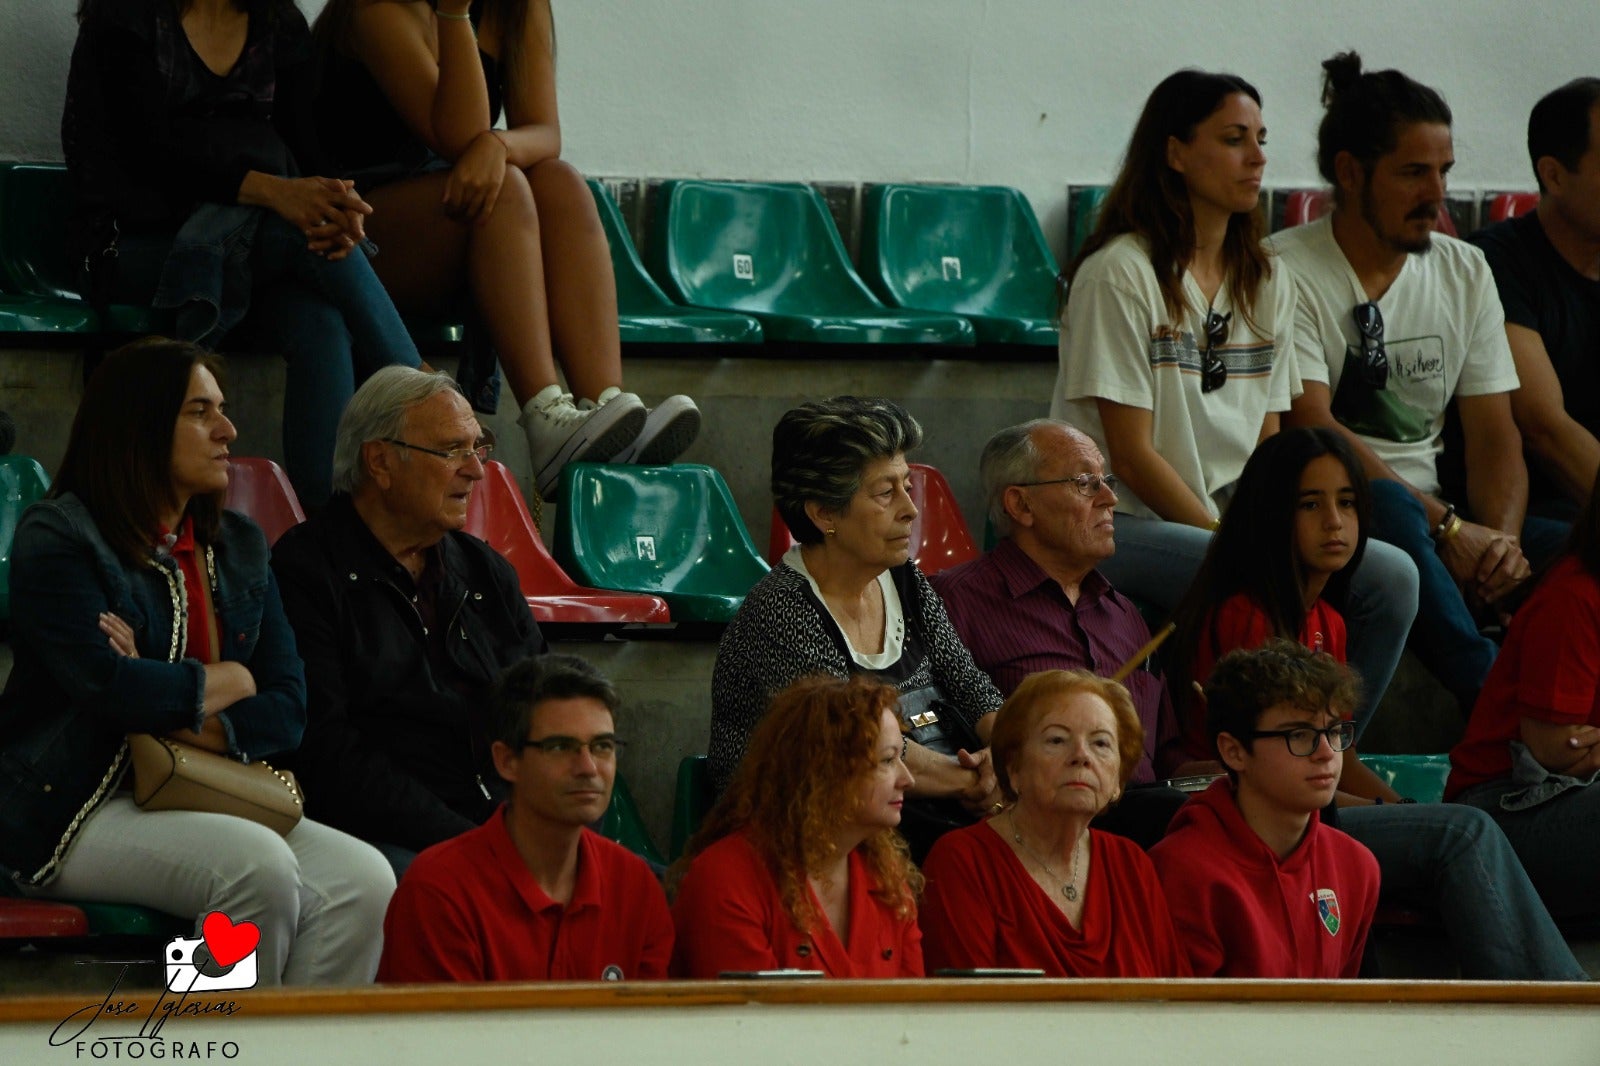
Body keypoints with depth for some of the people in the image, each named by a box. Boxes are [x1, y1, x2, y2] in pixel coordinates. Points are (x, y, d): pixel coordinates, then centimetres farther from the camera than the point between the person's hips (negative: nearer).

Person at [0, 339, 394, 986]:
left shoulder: (240, 546, 17)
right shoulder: (57, 538, -4)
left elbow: (288, 706, 8)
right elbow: (104, 685, -19)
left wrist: (204, 731, -13)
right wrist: (225, 683, -2)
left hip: (209, 801, 6)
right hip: (77, 815, -6)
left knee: (363, 878, -21)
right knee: (260, 866, -33)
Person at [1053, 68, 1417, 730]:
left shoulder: (1266, 284, 15)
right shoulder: (1120, 274, -7)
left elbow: (1268, 445, 13)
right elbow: (1131, 454, -11)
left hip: (1235, 522, 7)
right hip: (1125, 525, -7)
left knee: (1391, 577, -18)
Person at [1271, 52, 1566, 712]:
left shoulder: (1465, 273, 13)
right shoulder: (1285, 273, -6)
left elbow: (1494, 434, 7)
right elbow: (1312, 433, -15)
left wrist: (1502, 540, -14)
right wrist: (1447, 527, -22)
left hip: (1435, 514, 6)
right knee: (1387, 505, -39)